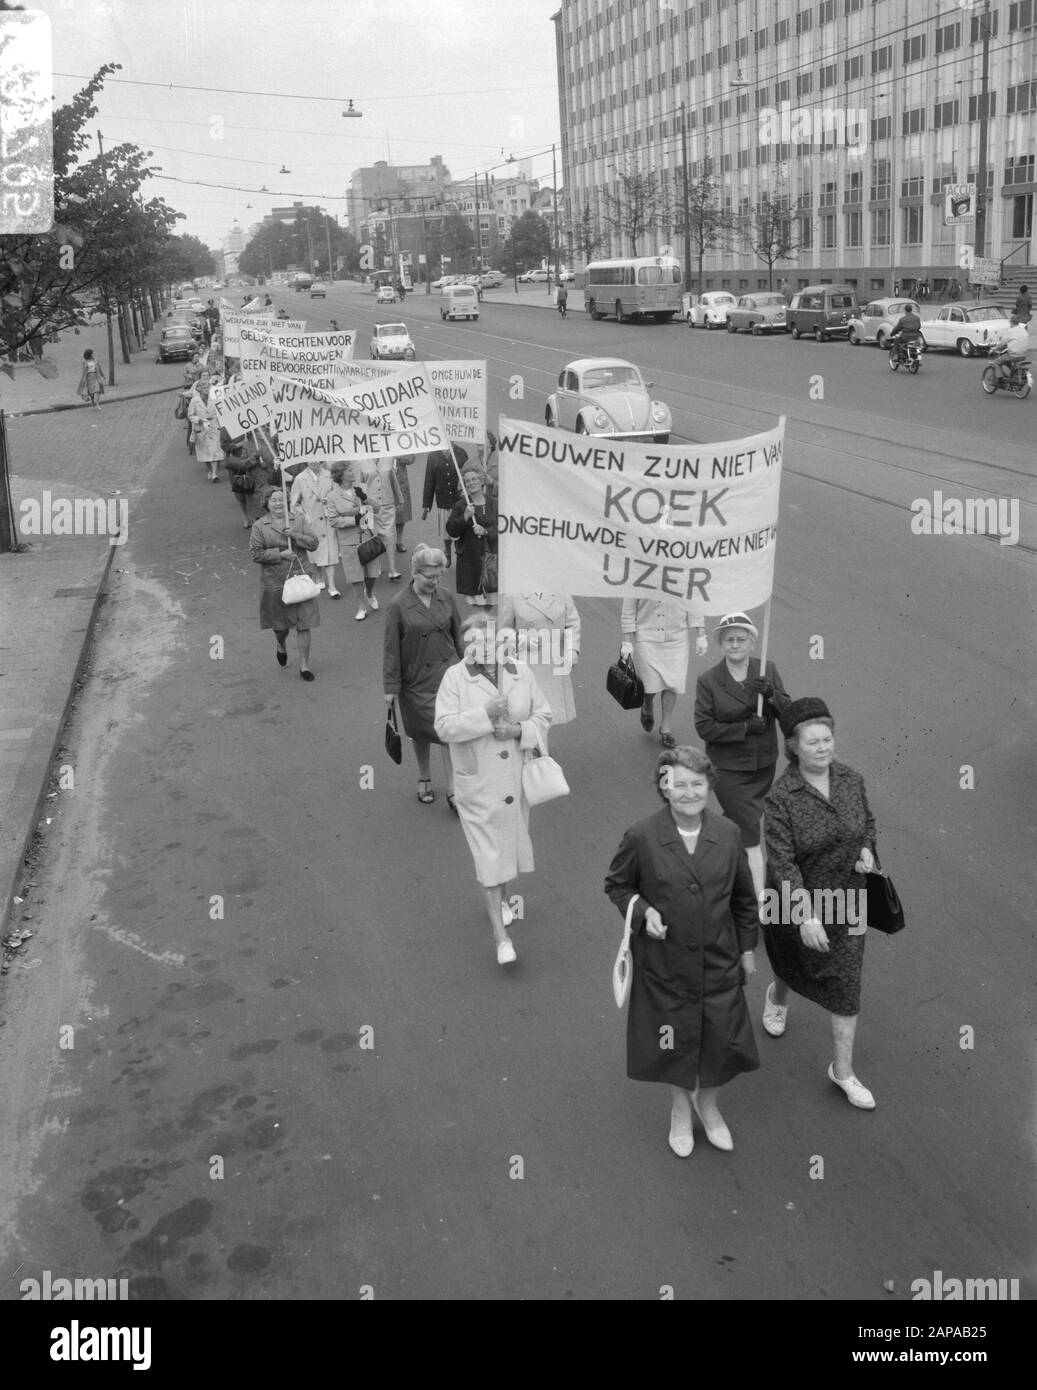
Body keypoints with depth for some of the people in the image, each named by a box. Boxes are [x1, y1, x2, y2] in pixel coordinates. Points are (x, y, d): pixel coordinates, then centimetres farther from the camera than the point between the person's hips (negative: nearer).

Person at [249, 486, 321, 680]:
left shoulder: (298, 521, 6)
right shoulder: (260, 526, -2)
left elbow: (314, 543, 2)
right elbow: (255, 554, -6)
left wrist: (295, 536, -14)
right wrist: (280, 553, -14)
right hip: (275, 582, -1)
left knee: (304, 624, -1)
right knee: (280, 626, 10)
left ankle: (304, 665, 10)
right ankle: (281, 646, 45)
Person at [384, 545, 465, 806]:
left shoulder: (446, 598, -2)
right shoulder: (398, 606, -12)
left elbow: (457, 636, 10)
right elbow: (391, 649, -8)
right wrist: (391, 687, -7)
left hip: (448, 673, 2)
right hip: (416, 679, -2)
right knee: (422, 733, 14)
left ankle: (453, 792, 2)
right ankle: (424, 779, 38)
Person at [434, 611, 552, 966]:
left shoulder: (520, 672, -1)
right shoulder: (455, 677, -10)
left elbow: (543, 715, 4)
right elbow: (444, 727, -16)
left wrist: (519, 730, -15)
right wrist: (485, 714, -26)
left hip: (517, 776, 4)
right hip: (478, 782, -4)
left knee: (512, 839, 19)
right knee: (489, 852, -4)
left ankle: (502, 897, 46)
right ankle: (501, 935, -1)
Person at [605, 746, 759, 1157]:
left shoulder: (727, 834, -8)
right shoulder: (642, 837, -17)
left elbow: (744, 897, 5)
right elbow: (616, 884, -2)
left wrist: (748, 948, 9)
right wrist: (643, 911, -19)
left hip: (719, 962, 2)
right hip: (664, 964, -2)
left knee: (721, 1039, 12)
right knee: (673, 1042, 15)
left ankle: (708, 1104, 43)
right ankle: (680, 1108, 44)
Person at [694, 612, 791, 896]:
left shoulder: (768, 670, -2)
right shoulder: (707, 680, -10)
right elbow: (704, 727, -12)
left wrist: (771, 694, -22)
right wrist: (745, 727, -21)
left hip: (764, 764, 4)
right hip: (729, 768, -4)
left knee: (736, 820, 21)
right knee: (750, 834, -7)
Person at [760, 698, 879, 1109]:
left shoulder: (852, 780, -9)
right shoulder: (780, 798, -24)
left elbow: (867, 821, 10)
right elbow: (782, 862, -27)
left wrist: (867, 851, -11)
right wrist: (806, 916, -33)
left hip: (846, 900, 3)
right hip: (796, 899, -3)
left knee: (846, 984, 3)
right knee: (794, 962, 23)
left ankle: (843, 1071, 17)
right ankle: (778, 997, 60)